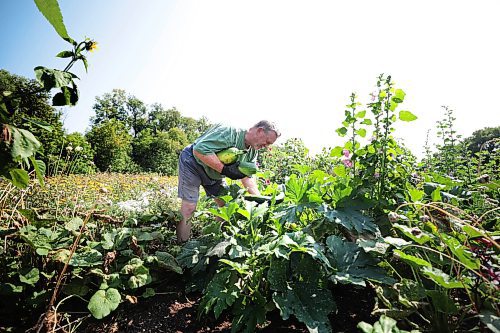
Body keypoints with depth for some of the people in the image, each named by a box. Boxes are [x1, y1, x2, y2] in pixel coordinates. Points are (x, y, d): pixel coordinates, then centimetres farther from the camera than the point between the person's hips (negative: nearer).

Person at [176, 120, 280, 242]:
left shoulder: (253, 152, -4)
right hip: (192, 163, -7)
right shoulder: (229, 132, -31)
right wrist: (225, 170, -38)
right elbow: (199, 149, -38)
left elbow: (247, 176, -4)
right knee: (189, 206, -13)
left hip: (214, 174, 8)